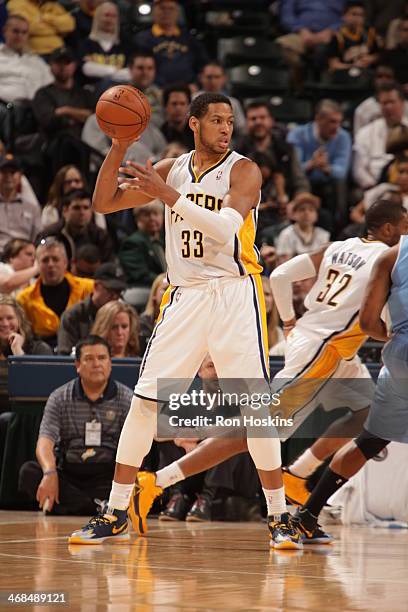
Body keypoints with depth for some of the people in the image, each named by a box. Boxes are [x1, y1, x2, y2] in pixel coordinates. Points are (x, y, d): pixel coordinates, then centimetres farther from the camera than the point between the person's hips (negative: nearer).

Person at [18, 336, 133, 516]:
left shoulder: (126, 398, 3)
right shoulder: (60, 398, 6)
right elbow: (45, 442, -6)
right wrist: (50, 473, -28)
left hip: (108, 475, -1)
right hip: (68, 476, 1)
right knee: (29, 472, -27)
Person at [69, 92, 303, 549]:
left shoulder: (243, 170, -4)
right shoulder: (170, 170, 9)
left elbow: (226, 227, -20)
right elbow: (104, 203, 7)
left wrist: (168, 195, -25)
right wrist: (119, 146, -5)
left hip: (234, 292, -4)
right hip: (185, 296, 4)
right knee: (144, 400, 0)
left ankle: (279, 517, 1)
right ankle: (116, 511, 10)